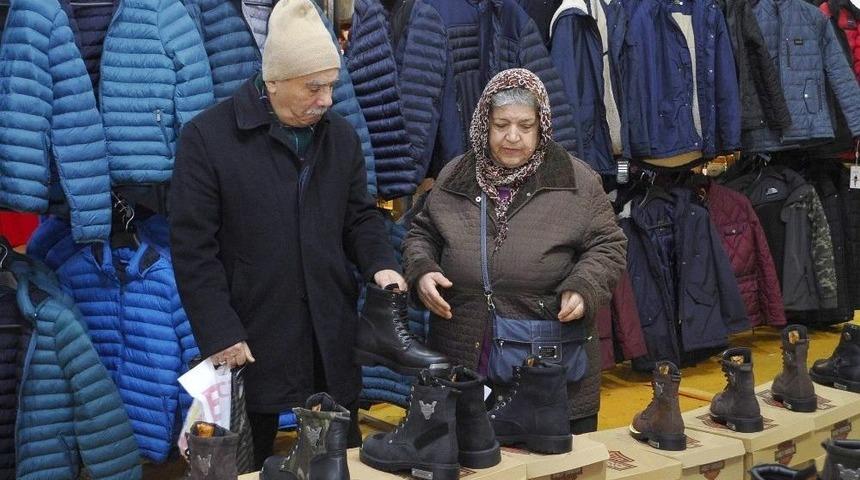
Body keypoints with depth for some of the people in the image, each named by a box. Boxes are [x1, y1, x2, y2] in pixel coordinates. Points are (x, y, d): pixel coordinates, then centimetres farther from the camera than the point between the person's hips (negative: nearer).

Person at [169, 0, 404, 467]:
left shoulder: (341, 136, 8)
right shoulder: (207, 136, -9)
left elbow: (359, 217, 15)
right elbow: (193, 247, -10)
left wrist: (380, 264, -6)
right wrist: (220, 333, -14)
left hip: (331, 336, 5)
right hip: (251, 338, -4)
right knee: (247, 464, 11)